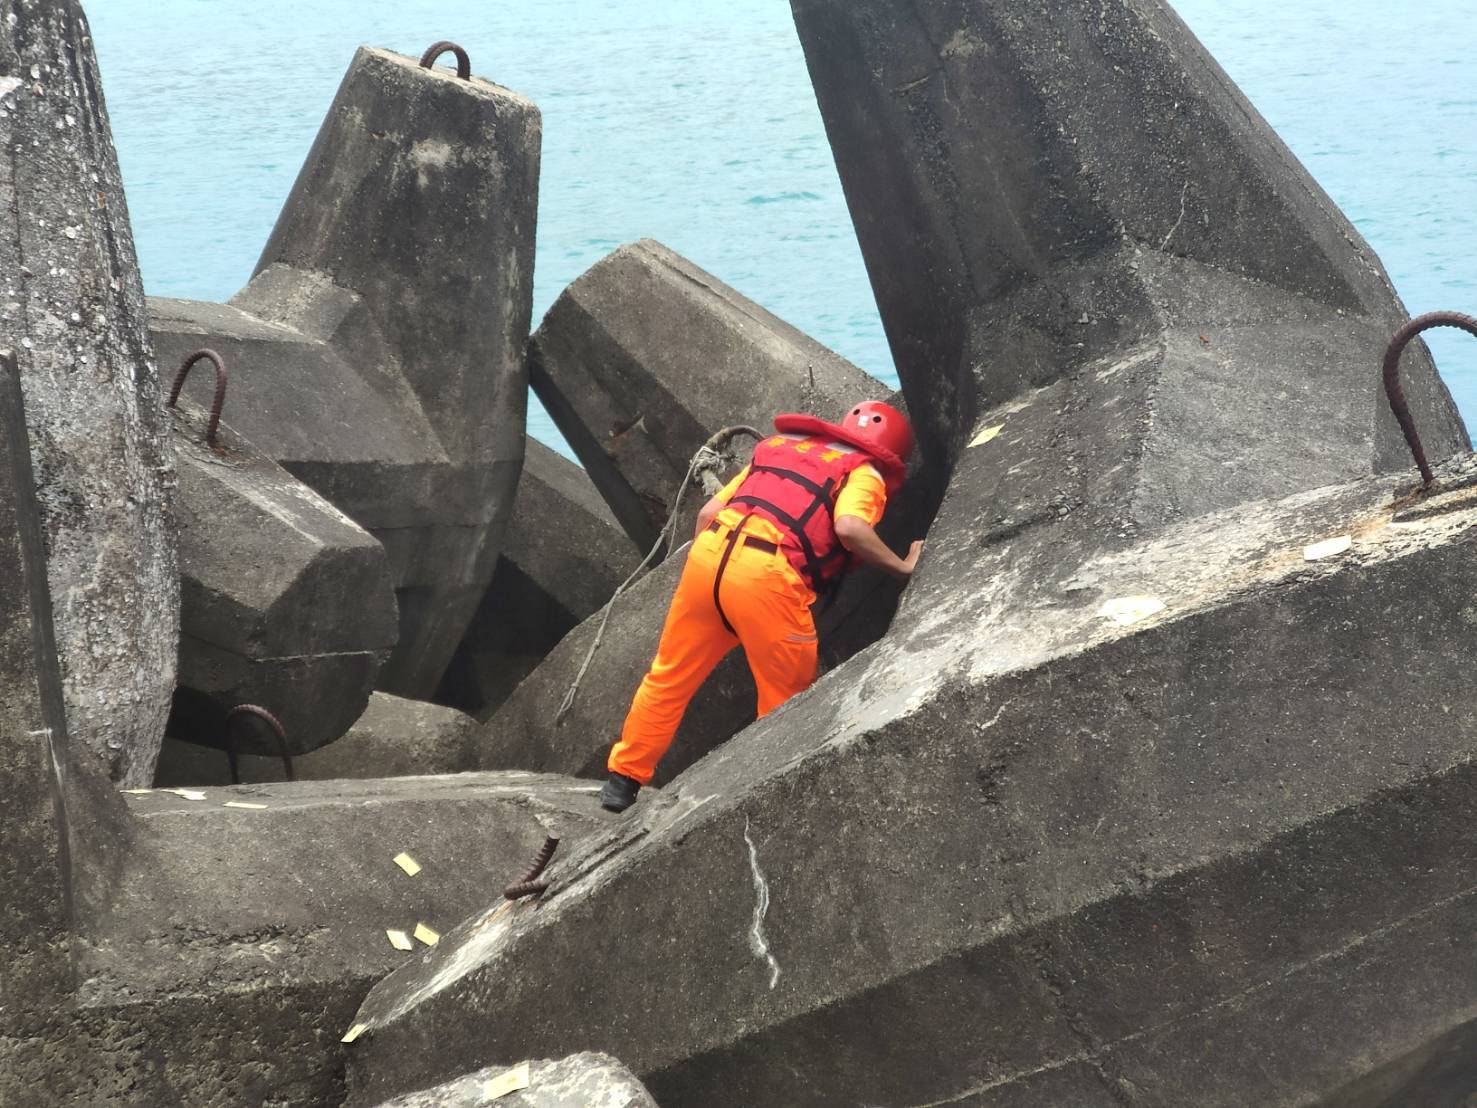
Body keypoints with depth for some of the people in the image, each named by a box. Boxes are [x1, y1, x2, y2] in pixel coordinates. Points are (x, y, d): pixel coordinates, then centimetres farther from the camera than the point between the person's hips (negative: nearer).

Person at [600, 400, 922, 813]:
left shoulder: (778, 448, 30)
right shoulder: (864, 473, 12)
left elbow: (708, 512, 25)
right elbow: (849, 527, -10)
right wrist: (902, 567, 2)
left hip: (708, 551, 6)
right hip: (767, 576, -6)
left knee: (669, 677, 19)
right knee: (785, 702, 12)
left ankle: (623, 778, 26)